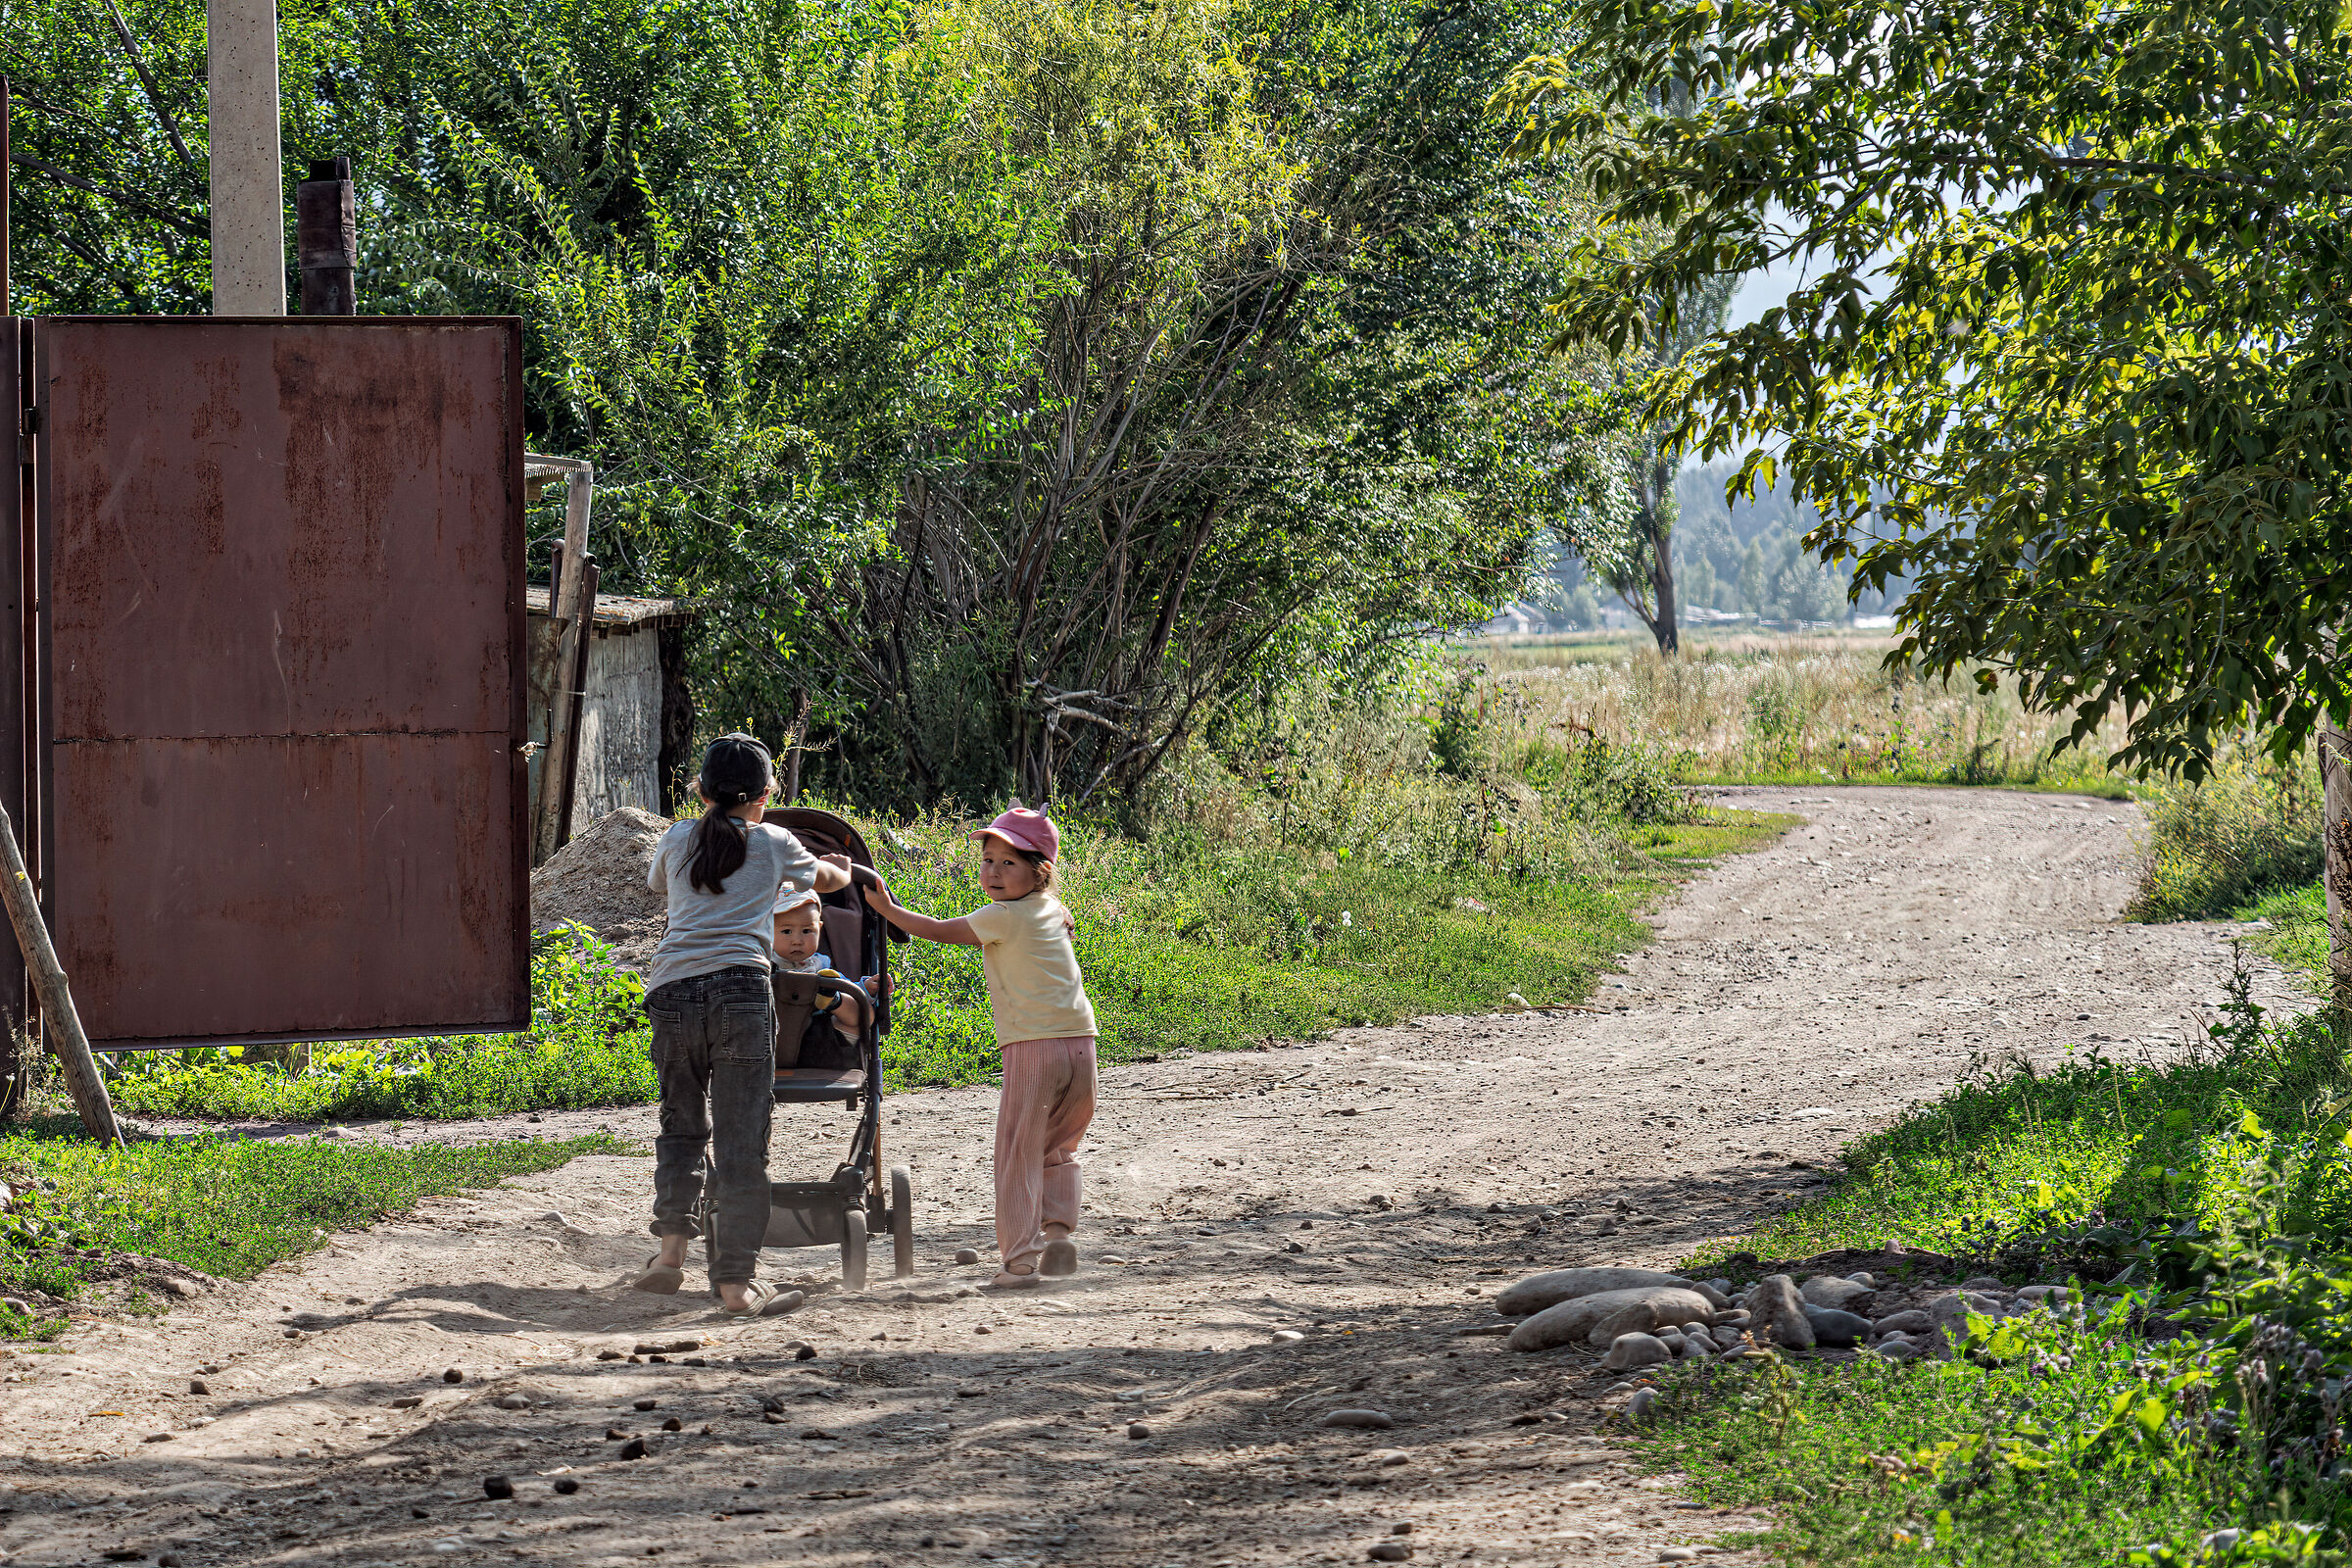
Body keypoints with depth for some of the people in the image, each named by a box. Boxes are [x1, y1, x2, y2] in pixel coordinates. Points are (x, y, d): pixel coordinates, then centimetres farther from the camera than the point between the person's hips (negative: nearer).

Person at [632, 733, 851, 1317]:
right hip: (739, 988, -2)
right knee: (740, 1141, 0)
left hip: (672, 989, 3)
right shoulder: (774, 844, 15)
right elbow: (827, 879, 36)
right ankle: (734, 1284, -3)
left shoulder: (676, 841, 20)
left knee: (681, 1123, 20)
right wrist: (843, 867, 61)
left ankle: (671, 1251, 5)